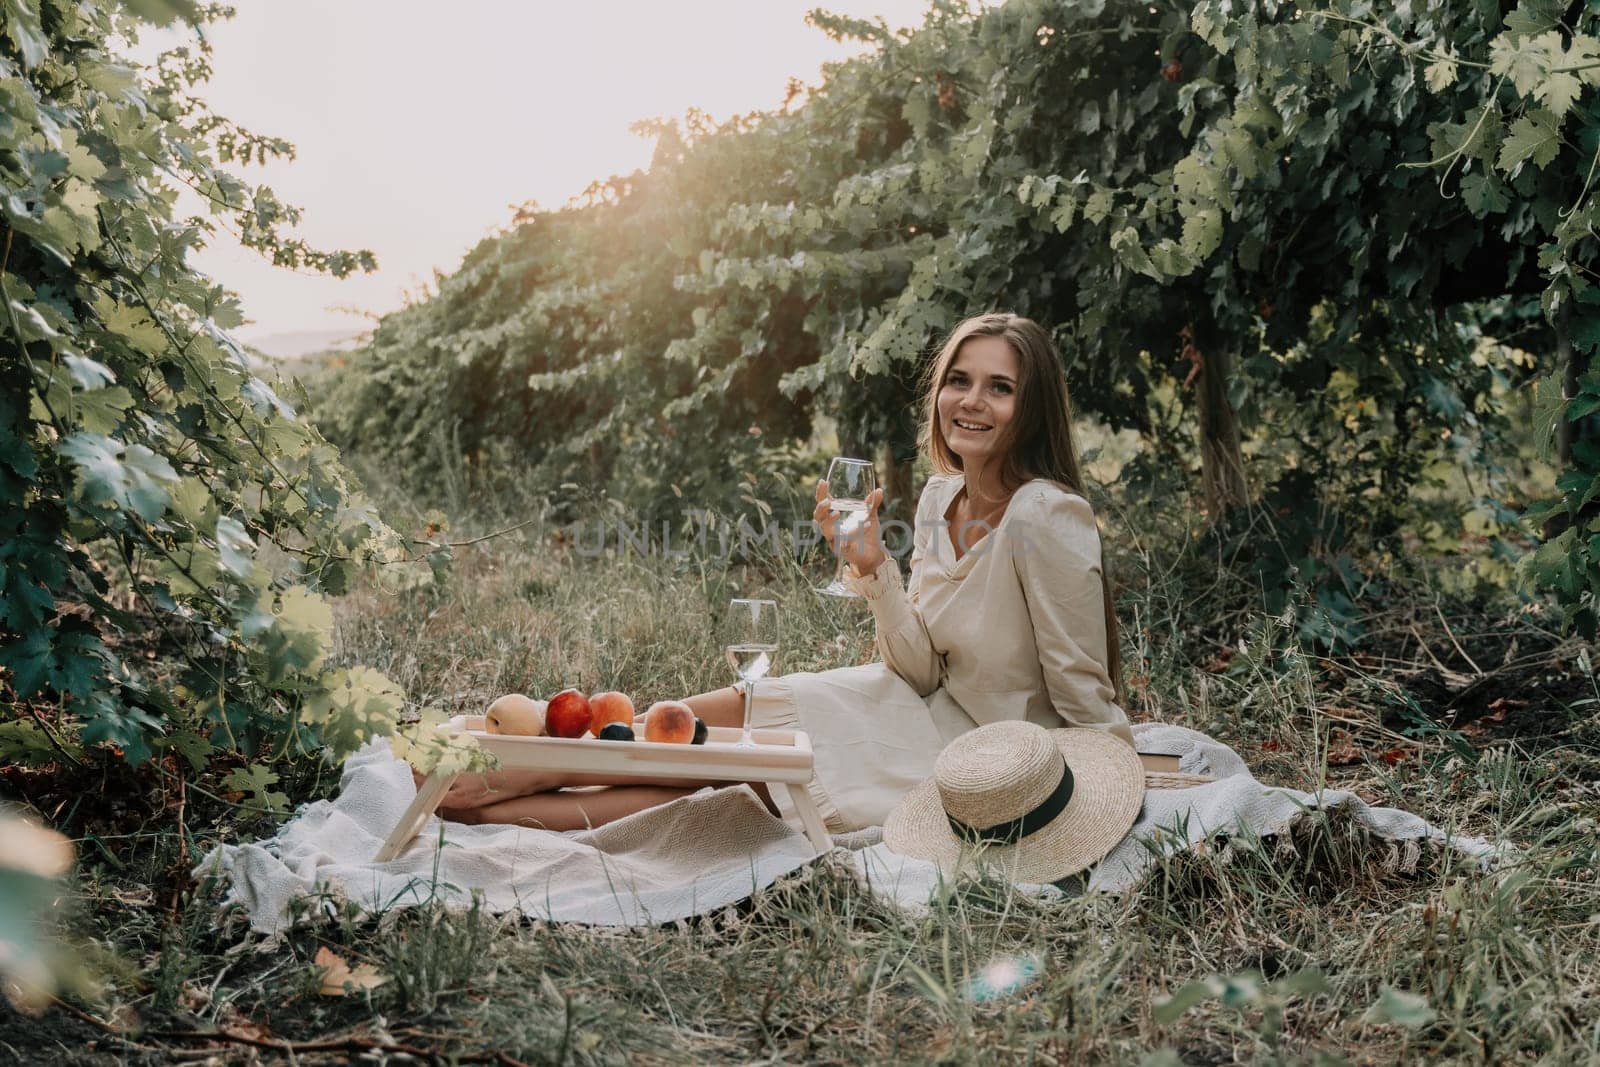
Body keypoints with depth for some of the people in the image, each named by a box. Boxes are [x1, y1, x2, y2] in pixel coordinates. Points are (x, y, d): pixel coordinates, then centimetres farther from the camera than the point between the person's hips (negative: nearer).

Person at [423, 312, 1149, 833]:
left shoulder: (1047, 517, -22)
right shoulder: (940, 499, 2)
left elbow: (1085, 694, -17)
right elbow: (922, 670, -1)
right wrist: (871, 568, -13)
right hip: (937, 718, 6)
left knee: (742, 721, -10)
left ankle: (497, 789, 1)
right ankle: (494, 796, -1)